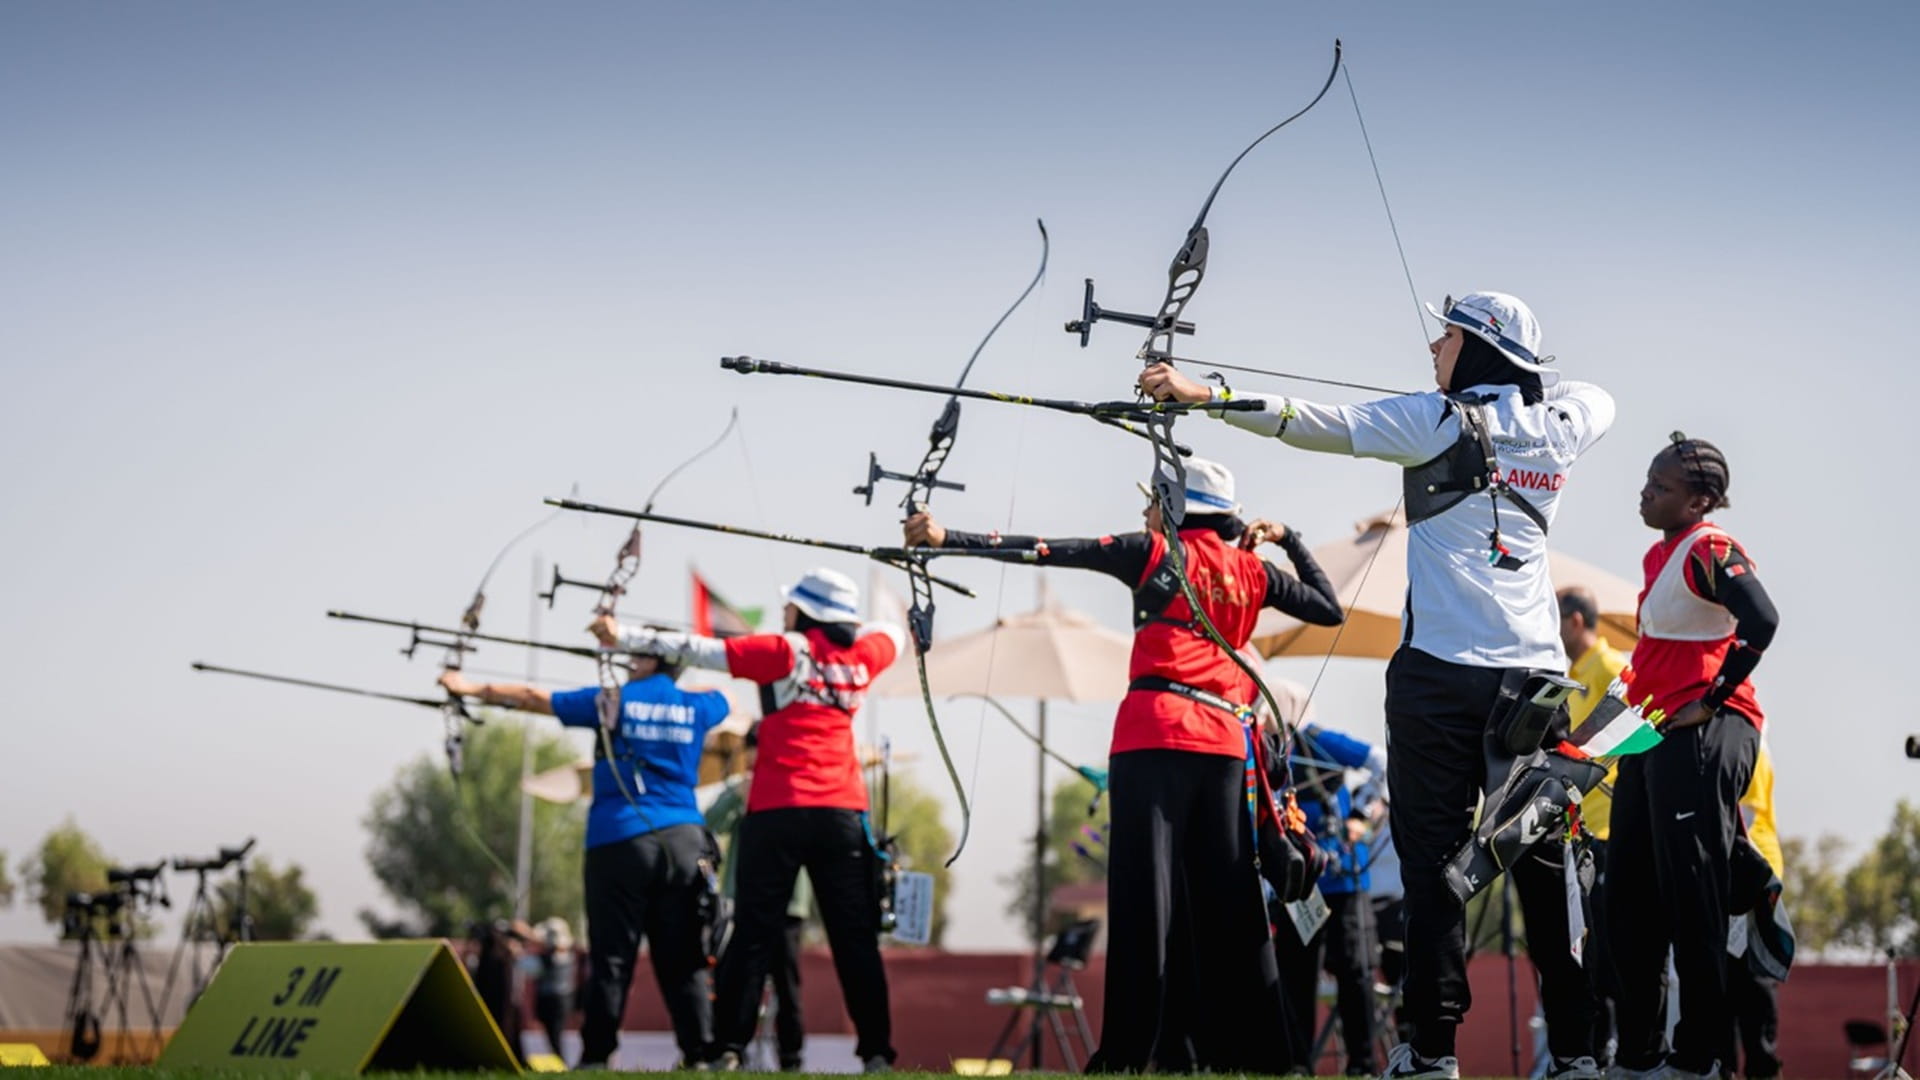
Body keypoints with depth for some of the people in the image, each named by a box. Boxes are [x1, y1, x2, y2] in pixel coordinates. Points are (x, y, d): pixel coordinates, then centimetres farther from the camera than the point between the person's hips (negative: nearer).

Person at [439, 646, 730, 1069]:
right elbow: (722, 695, 37)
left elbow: (533, 698, 9)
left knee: (611, 958, -4)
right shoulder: (696, 707, 11)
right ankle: (700, 1052, -3)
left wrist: (473, 689, 19)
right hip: (684, 840, 3)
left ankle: (596, 1057, -7)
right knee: (682, 958, 3)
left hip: (620, 841, -3)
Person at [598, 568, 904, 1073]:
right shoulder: (862, 656, 8)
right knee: (855, 937, 3)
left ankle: (728, 1050, -5)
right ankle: (876, 1053, -1)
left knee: (755, 934, -1)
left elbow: (697, 649, -4)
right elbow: (895, 632, 32)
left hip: (778, 812, -3)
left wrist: (623, 635, -1)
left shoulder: (786, 652, -2)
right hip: (842, 813, 3)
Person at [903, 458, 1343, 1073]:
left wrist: (948, 537, -3)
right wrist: (1288, 540, 36)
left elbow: (1051, 551, -1)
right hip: (1224, 744, 5)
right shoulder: (1252, 569, 16)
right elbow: (1330, 610, 28)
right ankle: (1254, 1047, 6)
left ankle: (1132, 1052, -16)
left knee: (1148, 890, -10)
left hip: (1155, 736, -4)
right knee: (1226, 897, 7)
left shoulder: (1157, 553, 5)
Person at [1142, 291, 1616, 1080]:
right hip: (1535, 674, 4)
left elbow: (1312, 424, -11)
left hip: (1444, 669, -4)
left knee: (1433, 855, -2)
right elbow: (1598, 399, 33)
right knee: (1545, 860, 7)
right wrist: (1529, 379, 33)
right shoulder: (1560, 429, 8)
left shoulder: (1441, 422, -5)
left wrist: (1200, 394, -10)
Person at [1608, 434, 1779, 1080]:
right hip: (1655, 735, 11)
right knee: (1630, 898, 11)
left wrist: (1711, 701, -20)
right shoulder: (1660, 554, 17)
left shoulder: (1709, 550, -12)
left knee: (1691, 902, -8)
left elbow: (1761, 621, -26)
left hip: (1703, 735, -11)